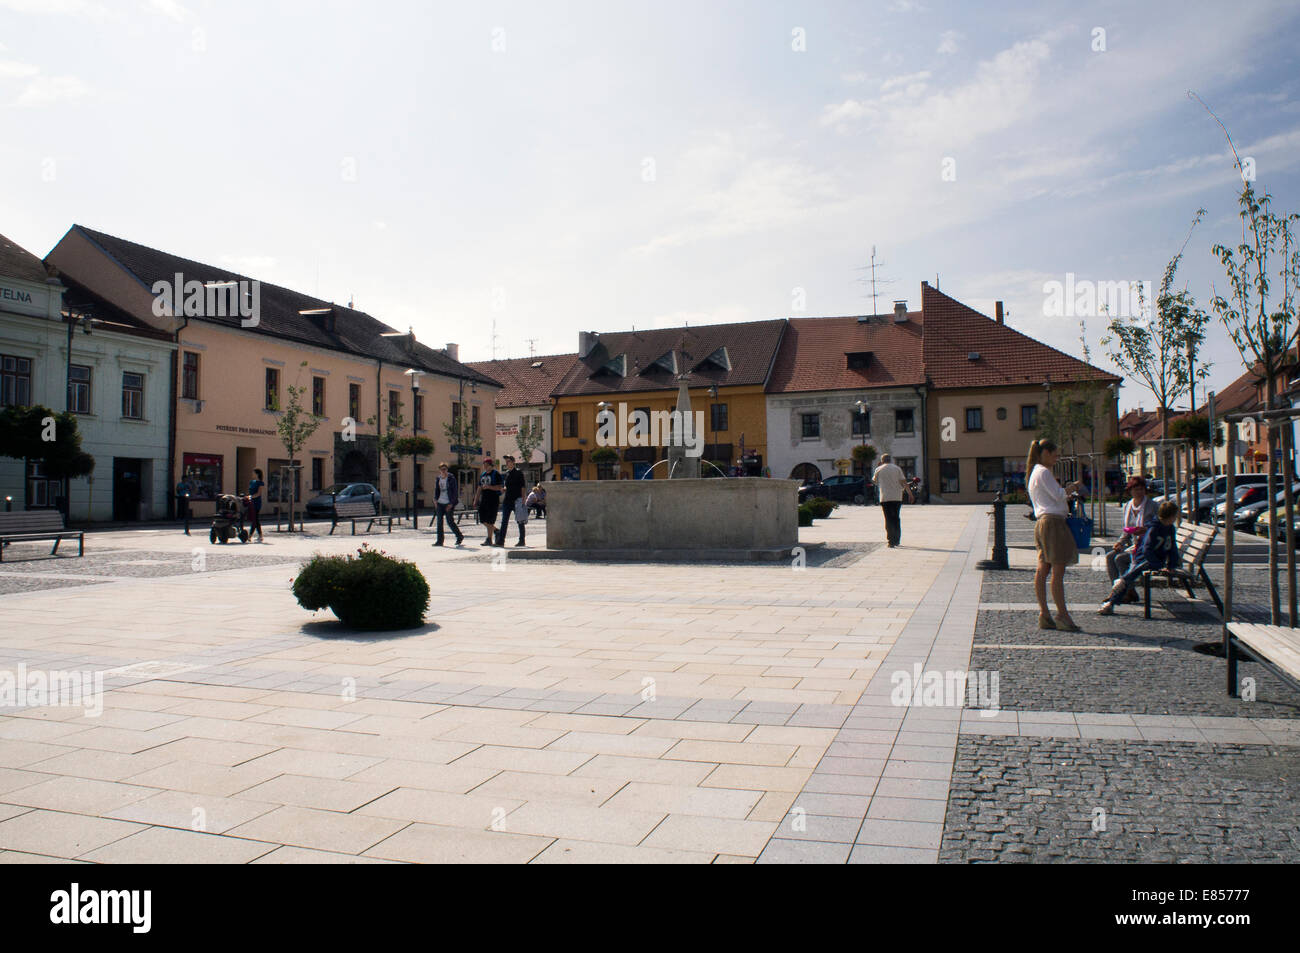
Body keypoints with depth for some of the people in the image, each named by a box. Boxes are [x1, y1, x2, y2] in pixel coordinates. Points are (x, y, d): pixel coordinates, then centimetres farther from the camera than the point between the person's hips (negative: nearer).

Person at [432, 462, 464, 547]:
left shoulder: (451, 478, -6)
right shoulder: (438, 478, 10)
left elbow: (455, 491, -7)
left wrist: (451, 504, -12)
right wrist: (435, 500, 5)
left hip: (448, 504, -5)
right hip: (440, 503, 5)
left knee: (450, 521, -5)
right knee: (439, 521, 2)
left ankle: (460, 536, 15)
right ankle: (440, 540, 7)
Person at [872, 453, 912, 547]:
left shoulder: (878, 469, 2)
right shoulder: (897, 468, 5)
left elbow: (874, 481, 16)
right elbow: (903, 481, 0)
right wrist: (909, 492, 7)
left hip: (885, 498, -2)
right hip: (897, 497, 2)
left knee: (888, 519, -1)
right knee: (896, 518, 14)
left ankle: (891, 541, -10)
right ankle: (897, 540, 17)